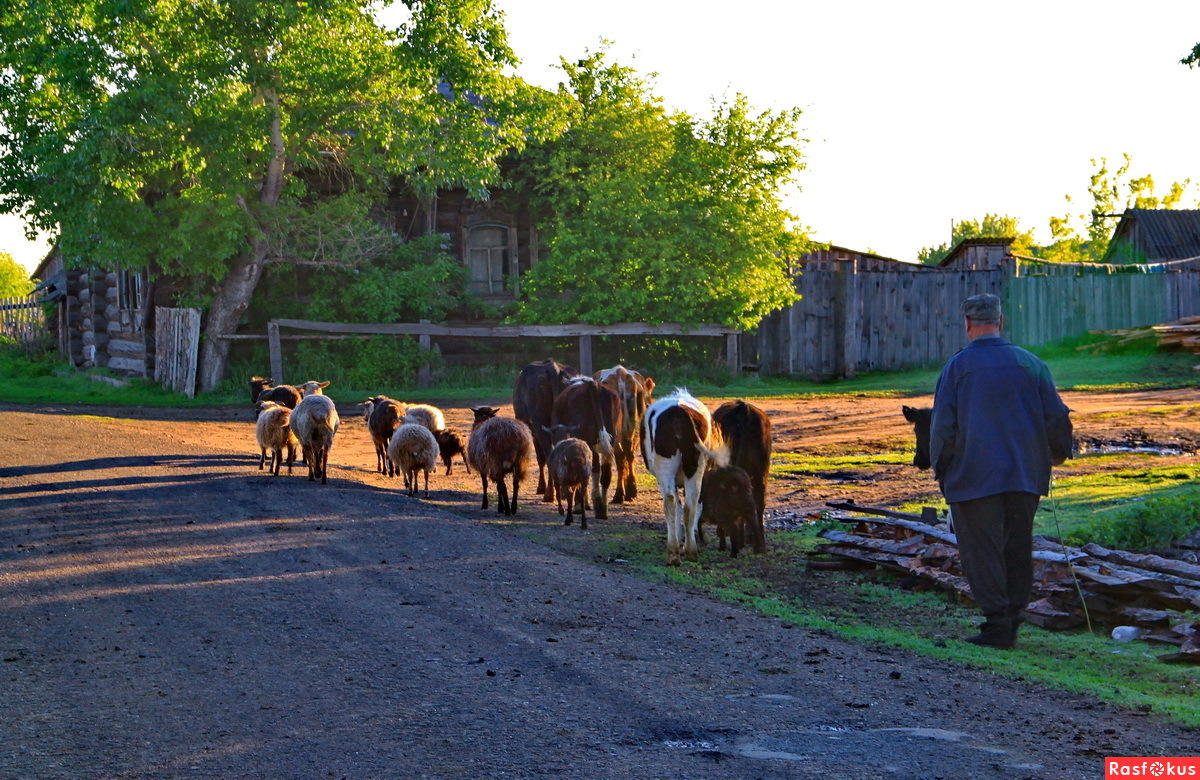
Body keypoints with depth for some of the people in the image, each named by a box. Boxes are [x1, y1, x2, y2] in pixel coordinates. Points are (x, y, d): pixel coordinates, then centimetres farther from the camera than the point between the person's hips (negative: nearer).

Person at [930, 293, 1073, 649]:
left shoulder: (957, 366, -5)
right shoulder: (1030, 363, 4)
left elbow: (943, 424, -7)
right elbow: (1057, 415, 5)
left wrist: (939, 467, 6)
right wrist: (1058, 452, 23)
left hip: (974, 476, -4)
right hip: (1025, 475, 4)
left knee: (983, 552, 0)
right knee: (1018, 550, 13)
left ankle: (997, 626, -4)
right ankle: (1012, 622, 17)